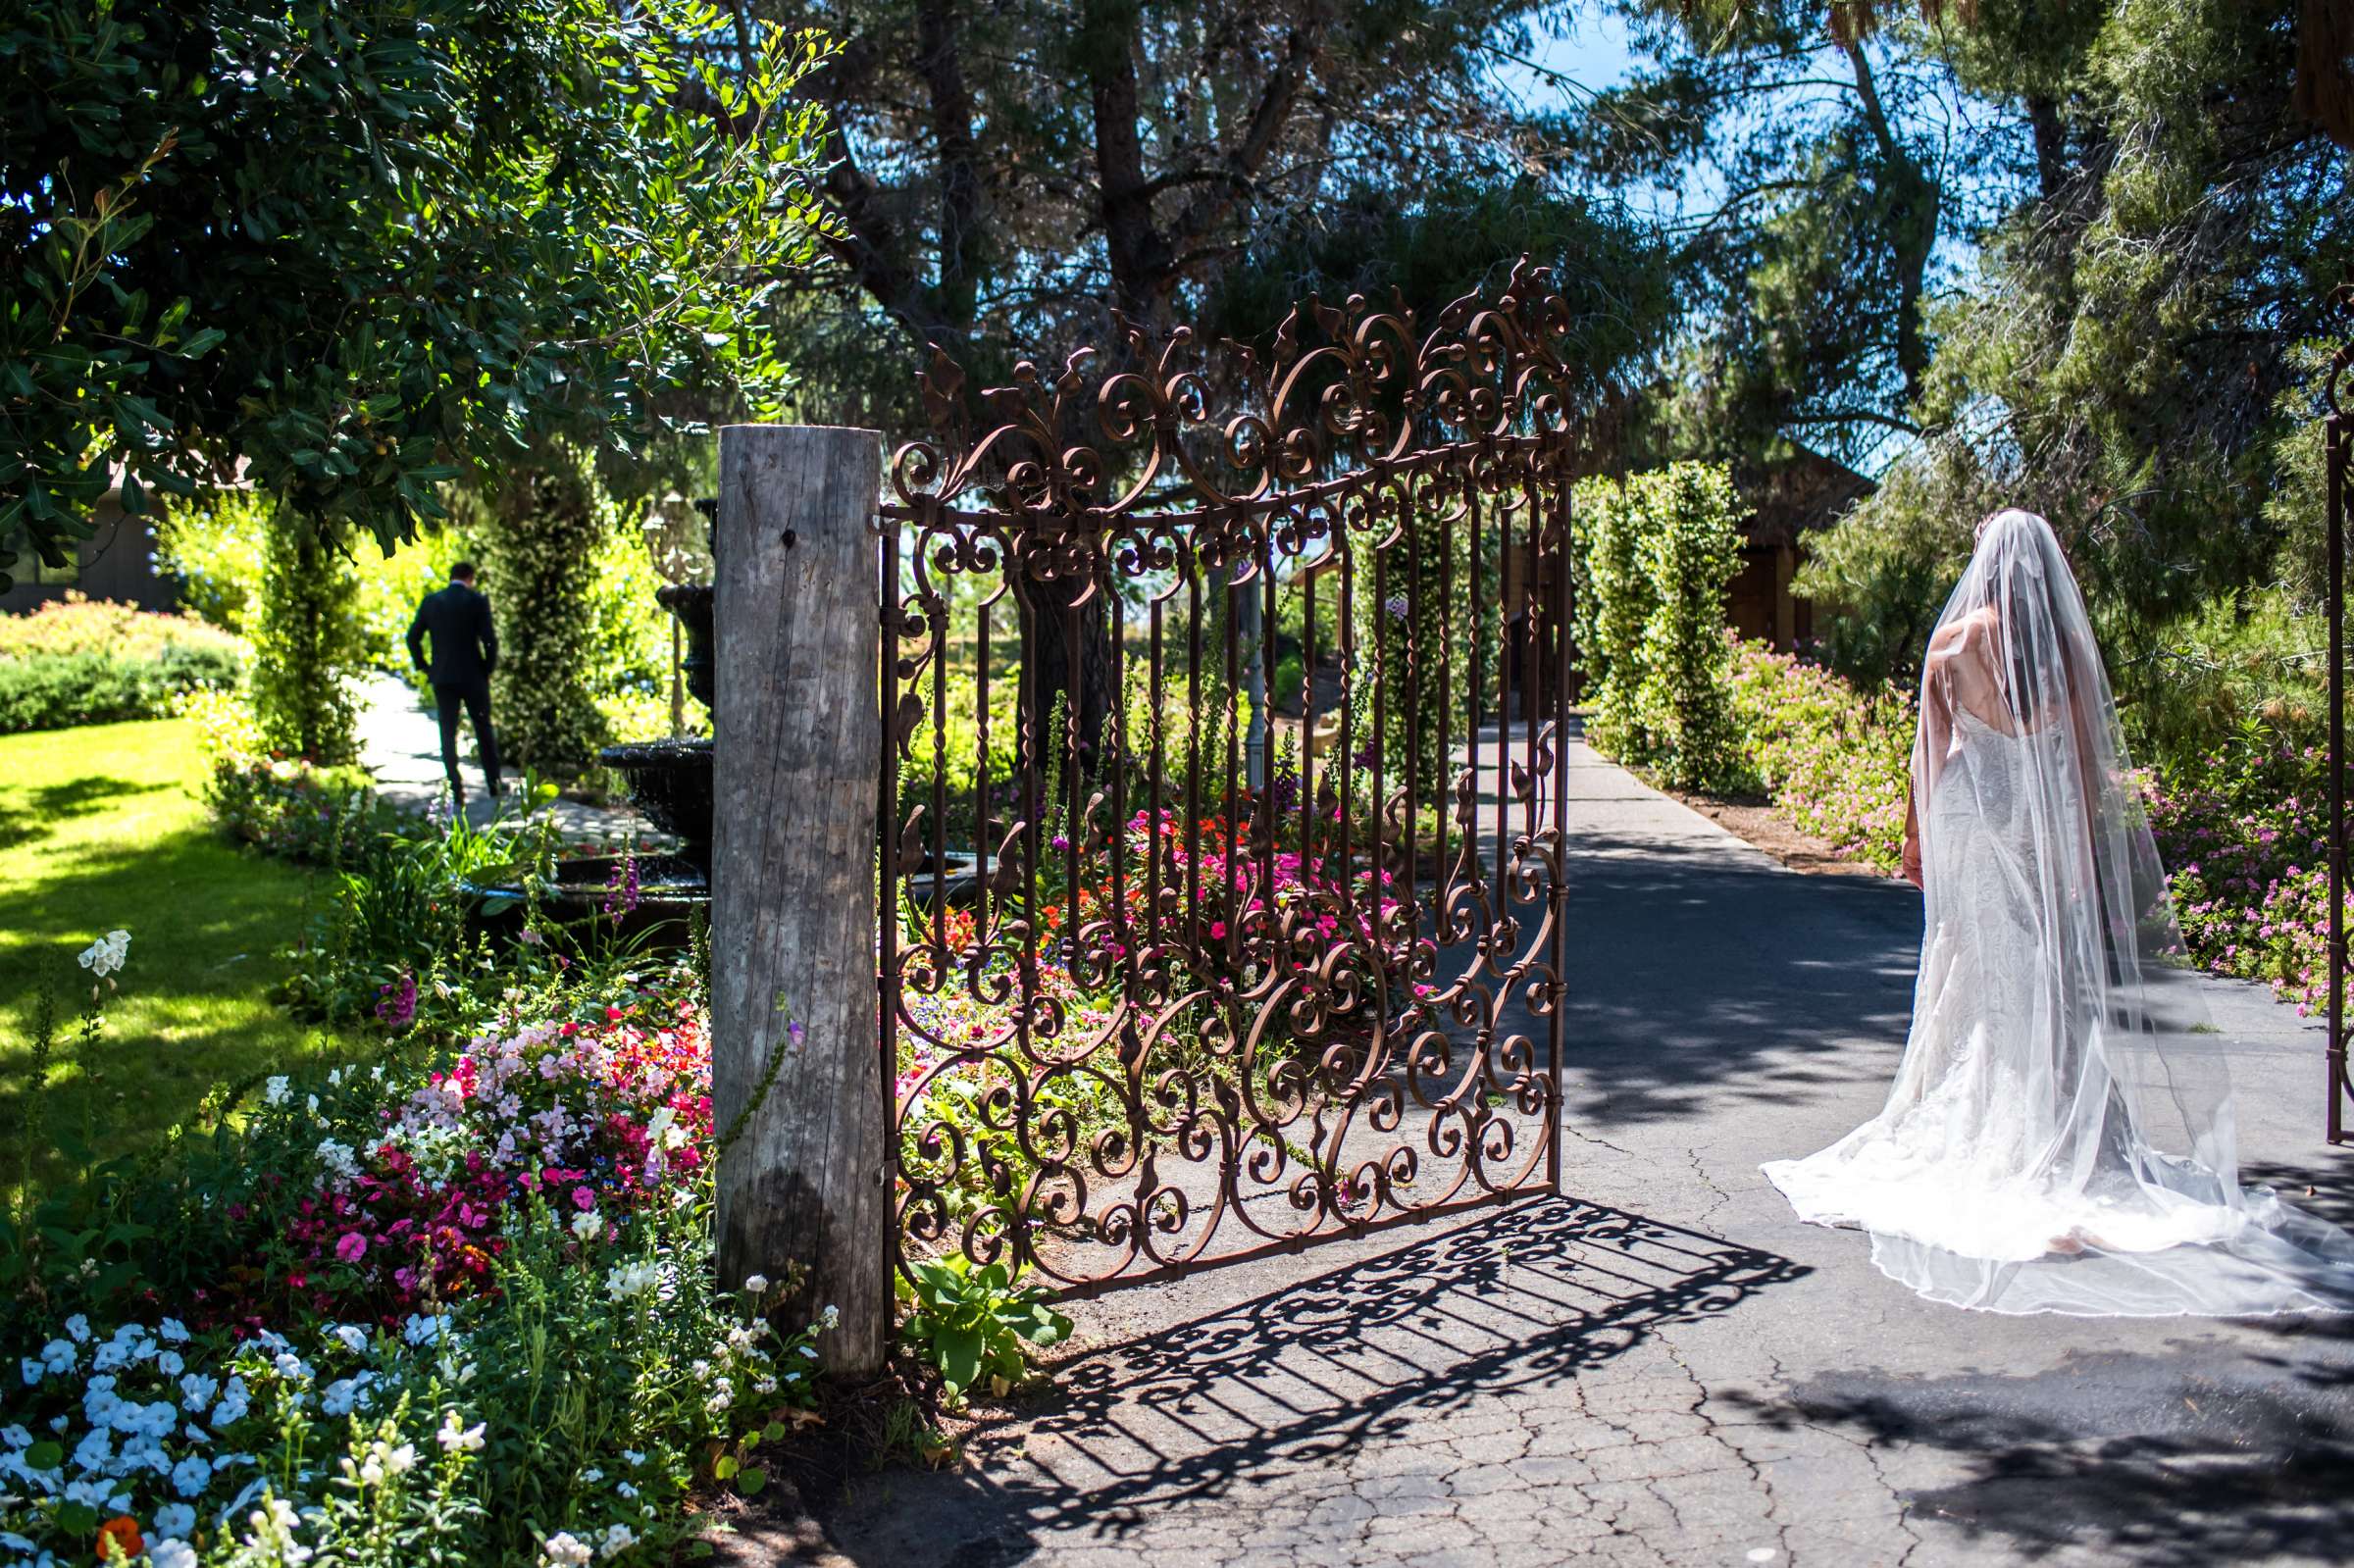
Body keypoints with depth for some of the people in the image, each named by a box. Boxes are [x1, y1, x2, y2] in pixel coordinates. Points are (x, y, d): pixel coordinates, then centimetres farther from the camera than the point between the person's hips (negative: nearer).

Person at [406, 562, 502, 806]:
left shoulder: (431, 601, 3)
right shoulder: (477, 601, -5)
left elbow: (413, 637, 3)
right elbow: (490, 638, -11)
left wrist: (424, 666, 11)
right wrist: (489, 667, 3)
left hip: (442, 678, 2)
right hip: (473, 676, -1)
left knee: (448, 734, 4)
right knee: (483, 729, 13)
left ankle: (457, 790, -4)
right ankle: (493, 783, 14)